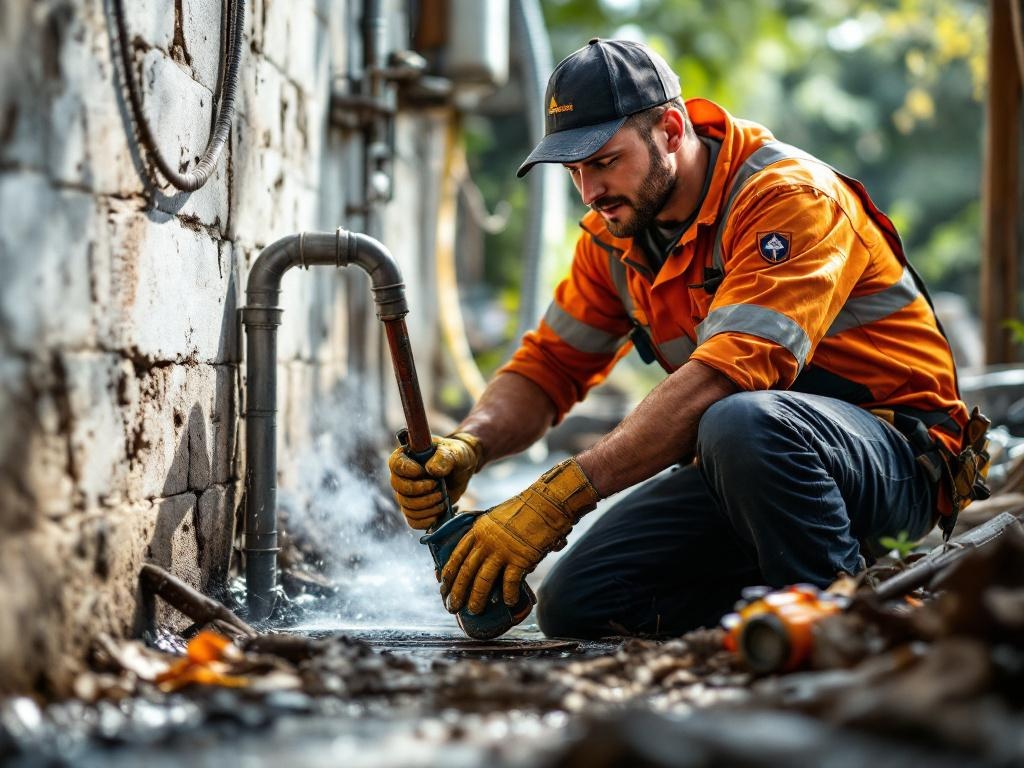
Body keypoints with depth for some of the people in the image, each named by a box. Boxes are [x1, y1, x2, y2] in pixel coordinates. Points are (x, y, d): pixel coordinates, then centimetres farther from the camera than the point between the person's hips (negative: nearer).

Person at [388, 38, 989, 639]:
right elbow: (550, 365, 6)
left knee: (740, 424, -40)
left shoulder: (791, 196, -21)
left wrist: (561, 494, -40)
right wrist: (465, 448, -18)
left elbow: (725, 373, -34)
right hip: (745, 459, 8)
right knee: (575, 605, -7)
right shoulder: (614, 235, 5)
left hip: (901, 461, -7)